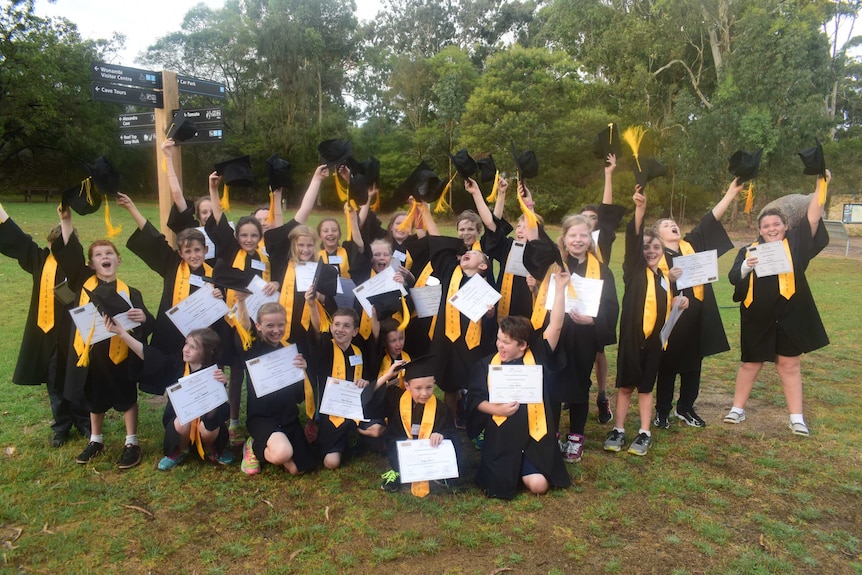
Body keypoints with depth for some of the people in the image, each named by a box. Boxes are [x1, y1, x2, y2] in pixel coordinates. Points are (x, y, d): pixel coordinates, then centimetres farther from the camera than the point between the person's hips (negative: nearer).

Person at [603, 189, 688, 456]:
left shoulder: (665, 277, 12)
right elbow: (633, 238, -19)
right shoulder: (635, 269, -3)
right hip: (631, 335, -3)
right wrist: (640, 208, -32)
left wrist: (679, 302, 2)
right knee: (625, 384, 4)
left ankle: (644, 434, 16)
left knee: (646, 386, 10)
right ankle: (618, 430, 13)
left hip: (654, 338, 4)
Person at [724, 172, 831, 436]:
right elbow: (733, 277, -8)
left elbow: (812, 217, -7)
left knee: (789, 365, 7)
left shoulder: (794, 243, 4)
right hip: (757, 317, 0)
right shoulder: (749, 250, 4)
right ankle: (738, 409, 22)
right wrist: (747, 266, -27)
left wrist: (821, 186, -13)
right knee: (750, 364, 11)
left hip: (789, 315, 0)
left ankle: (796, 417, 16)